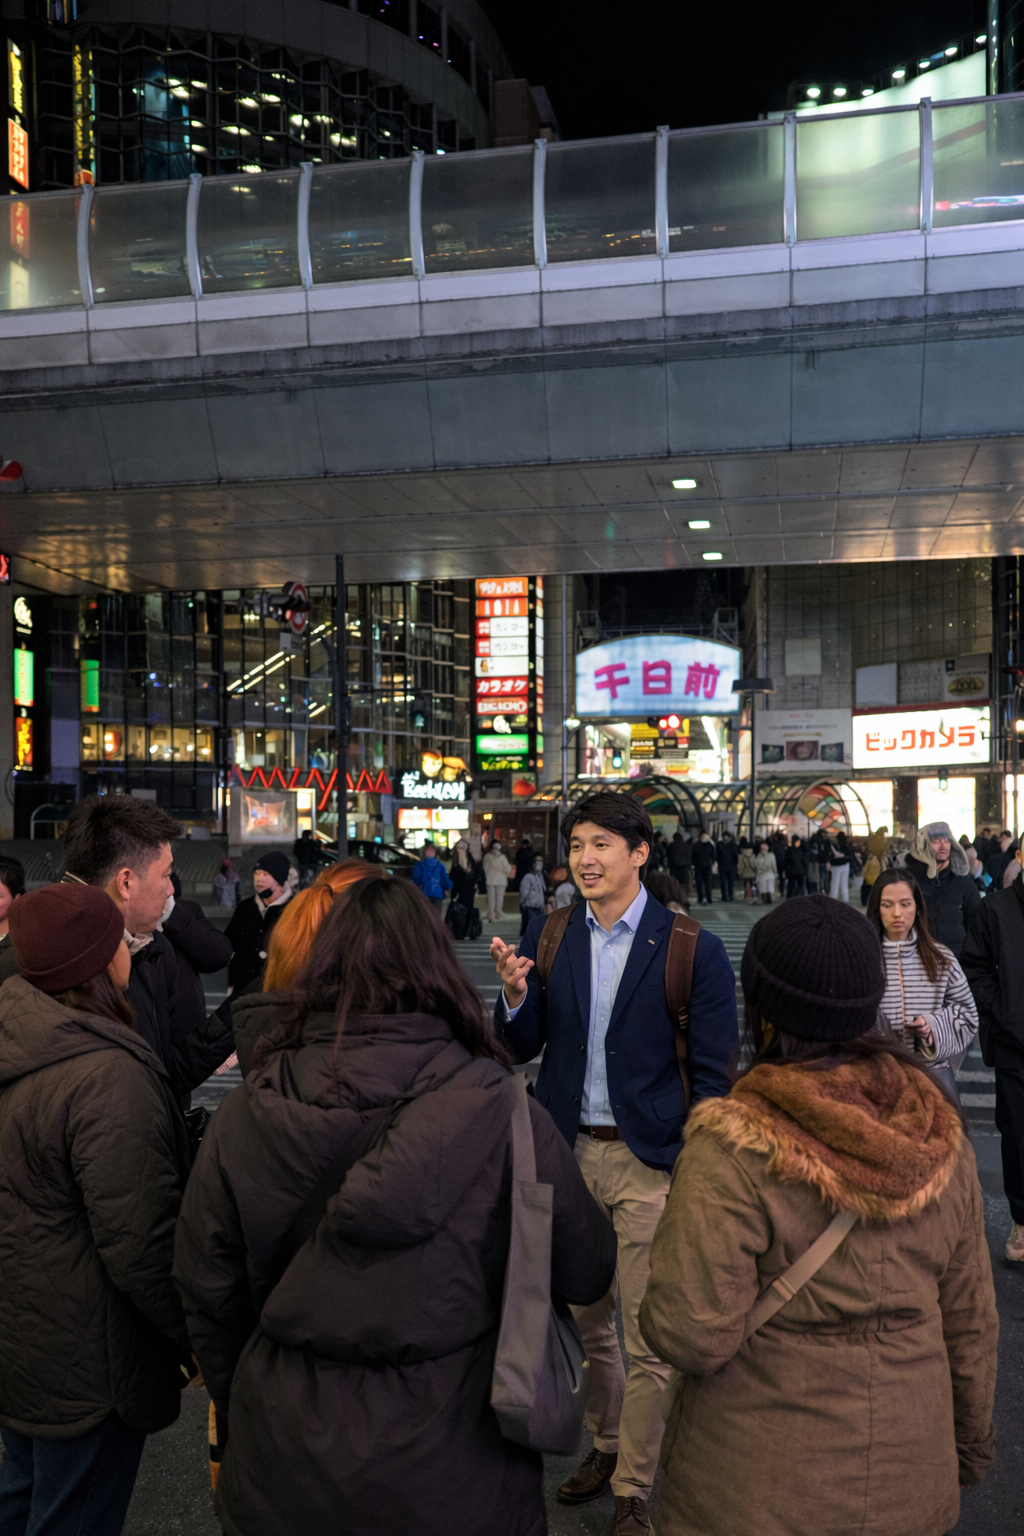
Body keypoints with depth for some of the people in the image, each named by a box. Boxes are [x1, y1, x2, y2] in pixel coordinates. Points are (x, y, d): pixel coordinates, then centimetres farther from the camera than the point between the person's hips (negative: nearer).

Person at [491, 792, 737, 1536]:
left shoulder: (693, 950, -11)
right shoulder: (548, 937, 1)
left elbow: (713, 1074, -8)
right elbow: (522, 1049, 4)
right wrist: (515, 996, -16)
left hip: (649, 1162, -4)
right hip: (569, 1152, 4)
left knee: (648, 1336, 6)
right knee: (586, 1321, 20)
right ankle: (608, 1441, 44)